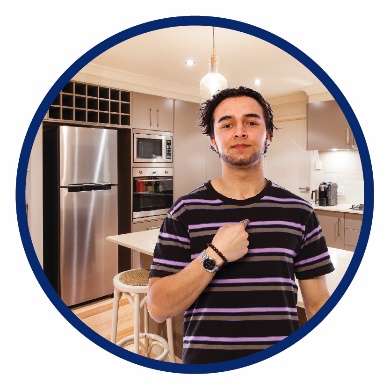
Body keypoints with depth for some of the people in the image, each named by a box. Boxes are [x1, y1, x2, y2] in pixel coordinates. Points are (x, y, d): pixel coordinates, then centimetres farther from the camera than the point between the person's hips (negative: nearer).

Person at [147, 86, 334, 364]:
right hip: (204, 357, -1)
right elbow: (158, 308, -13)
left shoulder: (299, 212, -6)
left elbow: (318, 303, 0)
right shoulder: (186, 211, -10)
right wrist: (215, 256, -24)